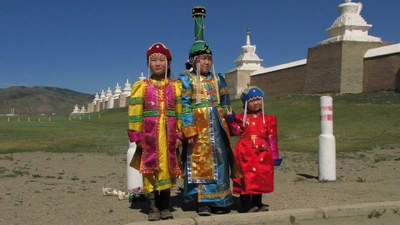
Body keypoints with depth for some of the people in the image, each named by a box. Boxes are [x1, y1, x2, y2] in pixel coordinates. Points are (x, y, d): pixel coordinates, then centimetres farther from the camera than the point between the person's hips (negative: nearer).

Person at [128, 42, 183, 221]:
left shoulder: (175, 86, 9)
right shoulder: (142, 86, 3)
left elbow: (180, 112, 6)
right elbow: (135, 113, -2)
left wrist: (179, 134, -1)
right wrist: (138, 136, -8)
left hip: (169, 134, 2)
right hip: (149, 133, -2)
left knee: (167, 169, 6)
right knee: (150, 169, 1)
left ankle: (165, 206, 16)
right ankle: (153, 207, 9)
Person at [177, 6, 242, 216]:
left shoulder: (218, 79, 13)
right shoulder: (186, 80, -1)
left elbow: (225, 104, 16)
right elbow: (185, 107, -8)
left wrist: (228, 124, 12)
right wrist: (189, 129, -16)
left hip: (216, 125, 5)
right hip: (198, 125, -5)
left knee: (219, 161, 6)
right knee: (200, 162, -2)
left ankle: (218, 201, 16)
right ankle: (203, 201, 5)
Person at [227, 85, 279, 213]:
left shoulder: (267, 119, 10)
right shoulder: (242, 118, 4)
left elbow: (272, 137, 9)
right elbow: (236, 132, -5)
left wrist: (274, 154, 7)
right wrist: (231, 120, -17)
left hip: (262, 153, 3)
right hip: (246, 153, -2)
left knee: (260, 178, 10)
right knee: (246, 177, -1)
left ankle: (257, 204, 23)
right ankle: (246, 205, 7)